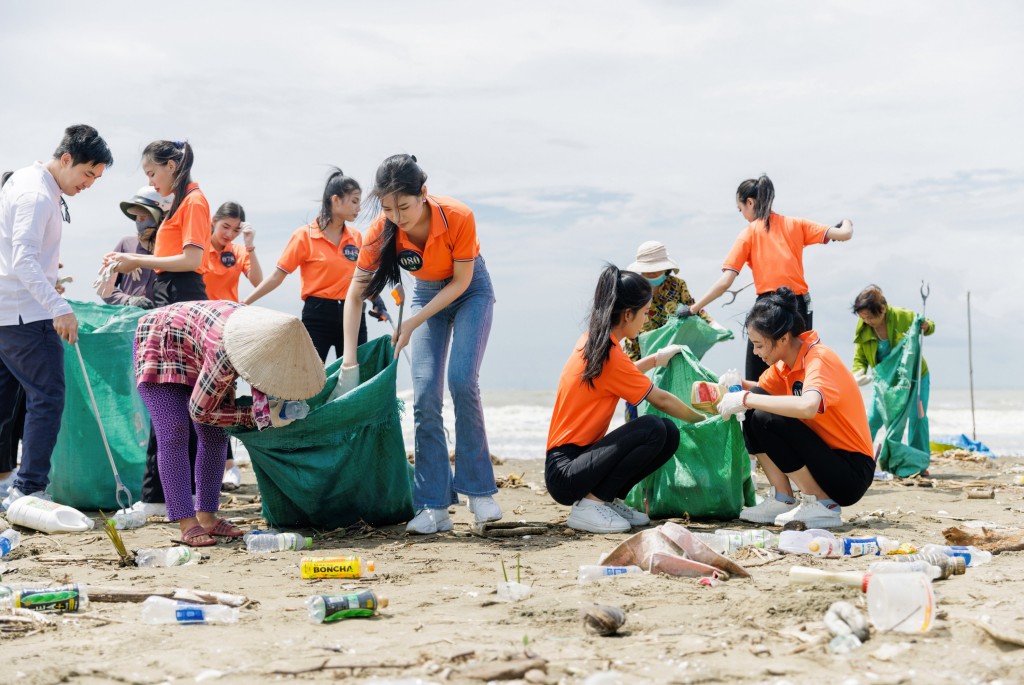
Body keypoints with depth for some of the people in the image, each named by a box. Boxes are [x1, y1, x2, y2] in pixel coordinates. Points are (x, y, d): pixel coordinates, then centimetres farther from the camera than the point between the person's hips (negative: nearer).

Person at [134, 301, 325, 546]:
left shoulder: (267, 332, -21)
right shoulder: (225, 356, -42)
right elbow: (199, 411, -27)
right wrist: (250, 417, -24)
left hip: (192, 357, 8)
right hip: (159, 347, -8)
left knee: (215, 435, 1)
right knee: (173, 434, -17)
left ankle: (206, 516, 6)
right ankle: (187, 524, -18)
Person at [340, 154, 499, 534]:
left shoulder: (458, 217, -33)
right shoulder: (381, 231, -24)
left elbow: (461, 281, -21)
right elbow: (354, 295, -18)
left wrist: (412, 324, -25)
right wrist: (349, 361, -25)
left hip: (470, 291, -3)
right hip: (426, 294, 3)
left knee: (461, 380, -21)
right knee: (425, 395, -10)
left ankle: (479, 490, -7)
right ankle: (435, 506, -9)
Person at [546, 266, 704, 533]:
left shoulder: (591, 341, 9)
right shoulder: (609, 356, -18)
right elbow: (661, 400, -8)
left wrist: (656, 359, 30)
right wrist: (701, 420, 6)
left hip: (578, 455, 9)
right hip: (564, 472, -9)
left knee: (669, 434, 0)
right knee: (653, 429, -24)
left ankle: (608, 499, 7)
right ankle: (590, 504, -14)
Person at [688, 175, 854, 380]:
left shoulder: (748, 234, 1)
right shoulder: (795, 225, 8)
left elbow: (725, 282, -8)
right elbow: (844, 235, 3)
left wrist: (693, 309, -3)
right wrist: (847, 224, 27)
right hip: (800, 307, 3)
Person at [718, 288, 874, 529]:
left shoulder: (818, 360, -20)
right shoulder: (787, 361, 4)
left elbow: (807, 407, -41)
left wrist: (747, 399, -33)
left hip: (852, 474, -8)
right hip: (824, 459, 8)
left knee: (767, 420, -24)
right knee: (753, 413, -2)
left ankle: (823, 505, -13)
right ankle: (782, 500, 2)